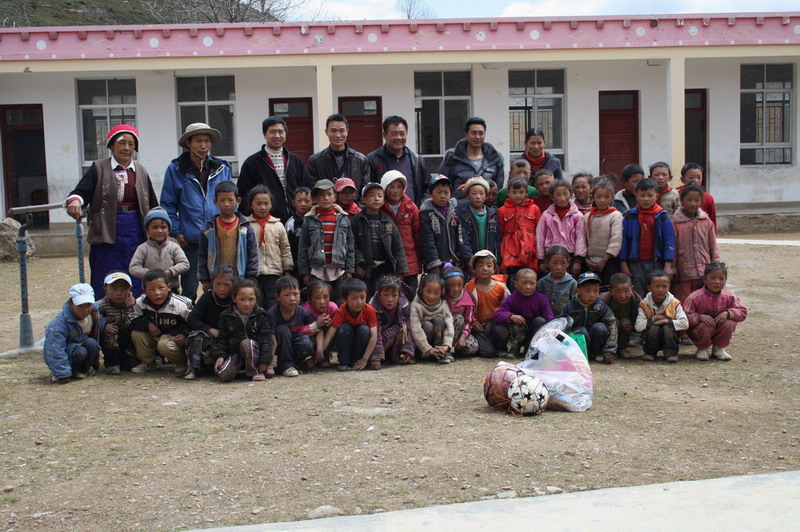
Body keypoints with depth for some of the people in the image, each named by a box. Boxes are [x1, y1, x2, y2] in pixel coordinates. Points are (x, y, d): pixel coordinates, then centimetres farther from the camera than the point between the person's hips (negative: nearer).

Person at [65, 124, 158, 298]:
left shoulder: (141, 171, 13)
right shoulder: (99, 168, 5)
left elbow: (153, 205, 17)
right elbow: (82, 191, -6)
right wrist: (75, 200, -30)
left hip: (136, 232, 3)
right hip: (107, 235, -3)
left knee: (137, 287, 4)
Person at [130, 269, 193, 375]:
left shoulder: (180, 304, -21)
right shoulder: (140, 303, -11)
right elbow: (132, 322, -8)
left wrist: (185, 335, -25)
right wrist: (147, 324, -23)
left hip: (174, 337, -5)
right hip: (152, 337, 5)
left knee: (164, 345, -35)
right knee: (136, 334, -17)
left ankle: (183, 363, -4)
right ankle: (147, 362, 5)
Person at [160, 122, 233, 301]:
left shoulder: (222, 168, 8)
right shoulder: (176, 170, 1)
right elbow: (168, 205, 4)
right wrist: (176, 232, -3)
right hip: (191, 242, -2)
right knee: (189, 293, 3)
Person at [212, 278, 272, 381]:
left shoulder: (260, 316, -1)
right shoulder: (226, 316, 4)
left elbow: (266, 339, -4)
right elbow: (222, 339, 6)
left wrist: (265, 361, -13)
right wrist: (219, 356, -11)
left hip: (254, 353, -1)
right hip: (234, 354, 1)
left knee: (246, 343, -35)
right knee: (224, 374, -27)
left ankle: (255, 372, -15)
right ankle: (237, 369, 6)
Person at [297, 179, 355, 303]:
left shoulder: (343, 219, 5)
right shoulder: (310, 220, 2)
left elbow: (350, 246, 8)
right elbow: (302, 248, 3)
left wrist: (350, 269, 3)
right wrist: (304, 272, -2)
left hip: (338, 270, 1)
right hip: (317, 270, -1)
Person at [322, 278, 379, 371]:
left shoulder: (369, 310, -23)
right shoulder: (341, 312, -24)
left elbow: (374, 336, -26)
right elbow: (329, 334, -31)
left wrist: (365, 359, -31)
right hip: (346, 345, 0)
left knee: (364, 329, -29)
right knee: (344, 328, -30)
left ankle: (356, 361, -13)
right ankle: (344, 362, -18)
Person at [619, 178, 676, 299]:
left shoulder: (662, 217, 2)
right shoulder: (629, 217, 3)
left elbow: (669, 241, 1)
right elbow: (623, 241, 5)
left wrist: (668, 265, -5)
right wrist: (623, 264, 1)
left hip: (657, 263, 0)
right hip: (636, 265, 0)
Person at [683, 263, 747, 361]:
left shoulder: (729, 296, -9)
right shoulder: (694, 297, -19)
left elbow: (742, 312, -6)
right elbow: (685, 317, -19)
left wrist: (727, 313, -25)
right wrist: (700, 317, -36)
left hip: (720, 331, 3)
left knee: (730, 323, -26)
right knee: (705, 327, -36)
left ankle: (718, 348, 2)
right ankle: (702, 349, -1)